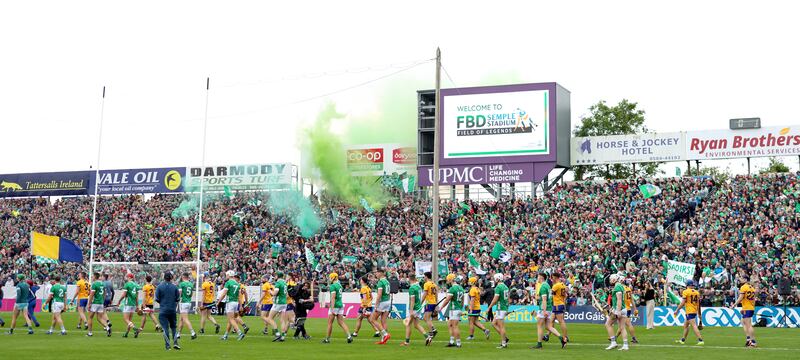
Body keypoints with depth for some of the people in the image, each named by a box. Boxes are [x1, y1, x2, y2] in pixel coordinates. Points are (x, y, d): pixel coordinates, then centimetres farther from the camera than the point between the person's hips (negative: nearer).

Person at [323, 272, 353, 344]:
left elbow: (333, 298, -20)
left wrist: (332, 308, -24)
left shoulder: (333, 286, -13)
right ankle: (349, 336, -10)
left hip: (335, 306, -8)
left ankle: (327, 339, 10)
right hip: (341, 305, 8)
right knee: (341, 322, 4)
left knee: (330, 323, 3)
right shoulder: (339, 285, 14)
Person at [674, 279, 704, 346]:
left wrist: (677, 310, -5)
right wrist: (698, 312, 20)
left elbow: (682, 303, -13)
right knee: (685, 325, 19)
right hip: (695, 311, 8)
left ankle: (700, 340, -19)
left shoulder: (686, 292, -10)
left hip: (689, 312, -8)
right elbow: (698, 304, 12)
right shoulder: (697, 292, 9)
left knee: (694, 326, -11)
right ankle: (682, 340, 27)